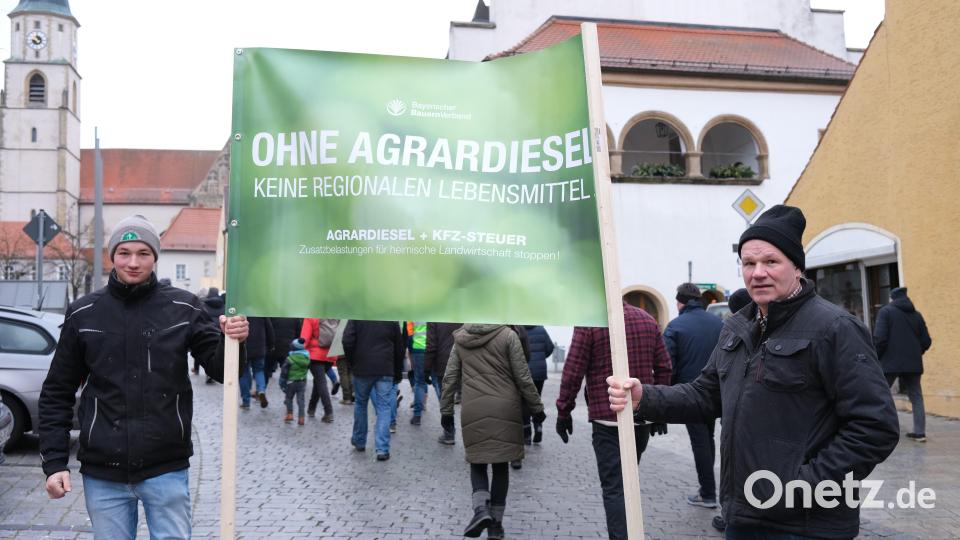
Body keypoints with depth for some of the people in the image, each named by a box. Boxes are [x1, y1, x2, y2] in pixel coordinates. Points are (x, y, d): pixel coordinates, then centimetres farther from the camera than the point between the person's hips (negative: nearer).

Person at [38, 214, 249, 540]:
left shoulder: (183, 308, -2)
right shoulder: (83, 314, 2)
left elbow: (219, 369, -2)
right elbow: (57, 393, 7)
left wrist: (233, 341, -23)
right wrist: (55, 461, -1)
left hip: (167, 470, -1)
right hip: (102, 473, 1)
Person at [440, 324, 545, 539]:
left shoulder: (460, 339, 7)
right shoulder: (507, 335, -3)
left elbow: (449, 378, 10)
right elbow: (522, 377, -3)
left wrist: (446, 411, 18)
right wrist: (536, 407, 7)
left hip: (473, 411, 2)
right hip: (504, 410, -1)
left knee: (477, 463, 12)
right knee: (500, 465, 8)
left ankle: (481, 507, -12)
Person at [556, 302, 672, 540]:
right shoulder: (647, 319, 7)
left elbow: (573, 372, -11)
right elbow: (664, 368, 8)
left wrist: (563, 411, 0)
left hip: (607, 421, -5)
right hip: (642, 418, 6)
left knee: (614, 487, -2)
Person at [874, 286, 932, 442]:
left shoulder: (886, 311, -2)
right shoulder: (917, 315, 13)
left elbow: (880, 338, -12)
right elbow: (926, 341, 10)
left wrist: (876, 357, 0)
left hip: (891, 362, -4)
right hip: (913, 363, 4)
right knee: (916, 397, 12)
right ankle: (920, 432, 7)